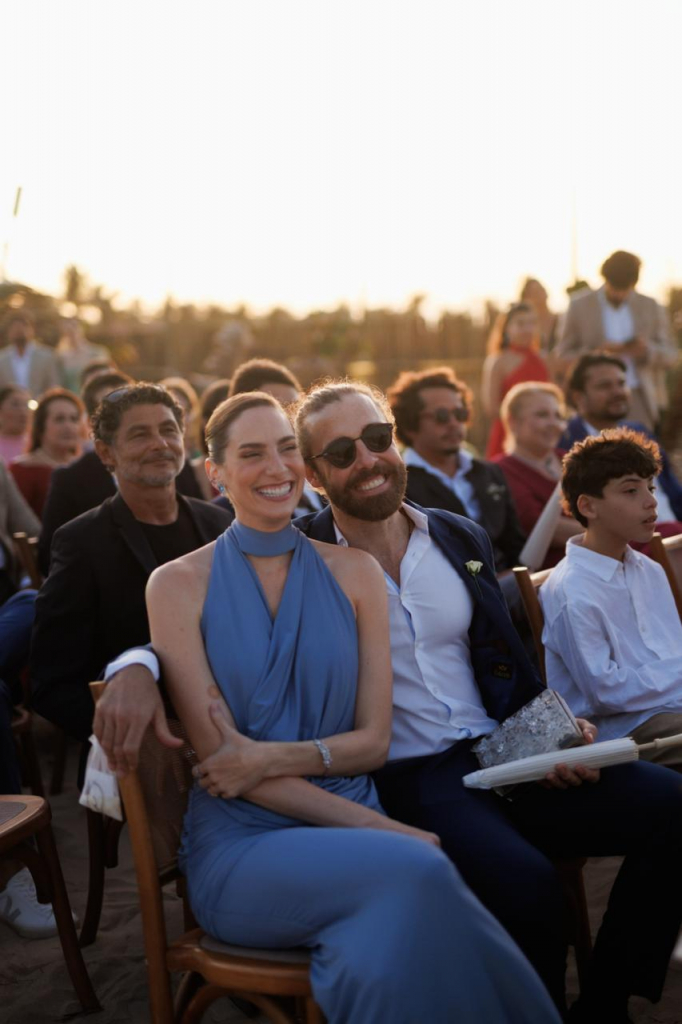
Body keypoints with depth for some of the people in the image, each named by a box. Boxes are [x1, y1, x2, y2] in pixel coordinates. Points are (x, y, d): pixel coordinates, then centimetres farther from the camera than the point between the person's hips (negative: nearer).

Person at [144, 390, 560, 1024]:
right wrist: (377, 827, -13)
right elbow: (217, 755, -5)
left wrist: (274, 757, -14)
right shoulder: (179, 584, 1)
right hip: (241, 844, -2)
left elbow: (373, 741, 7)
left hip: (350, 826, 3)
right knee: (416, 871, -33)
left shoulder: (354, 573, 11)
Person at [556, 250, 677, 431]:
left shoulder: (650, 307, 11)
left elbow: (670, 354, 11)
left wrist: (648, 350, -12)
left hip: (641, 400, 2)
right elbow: (563, 355, 4)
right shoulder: (580, 306, 6)